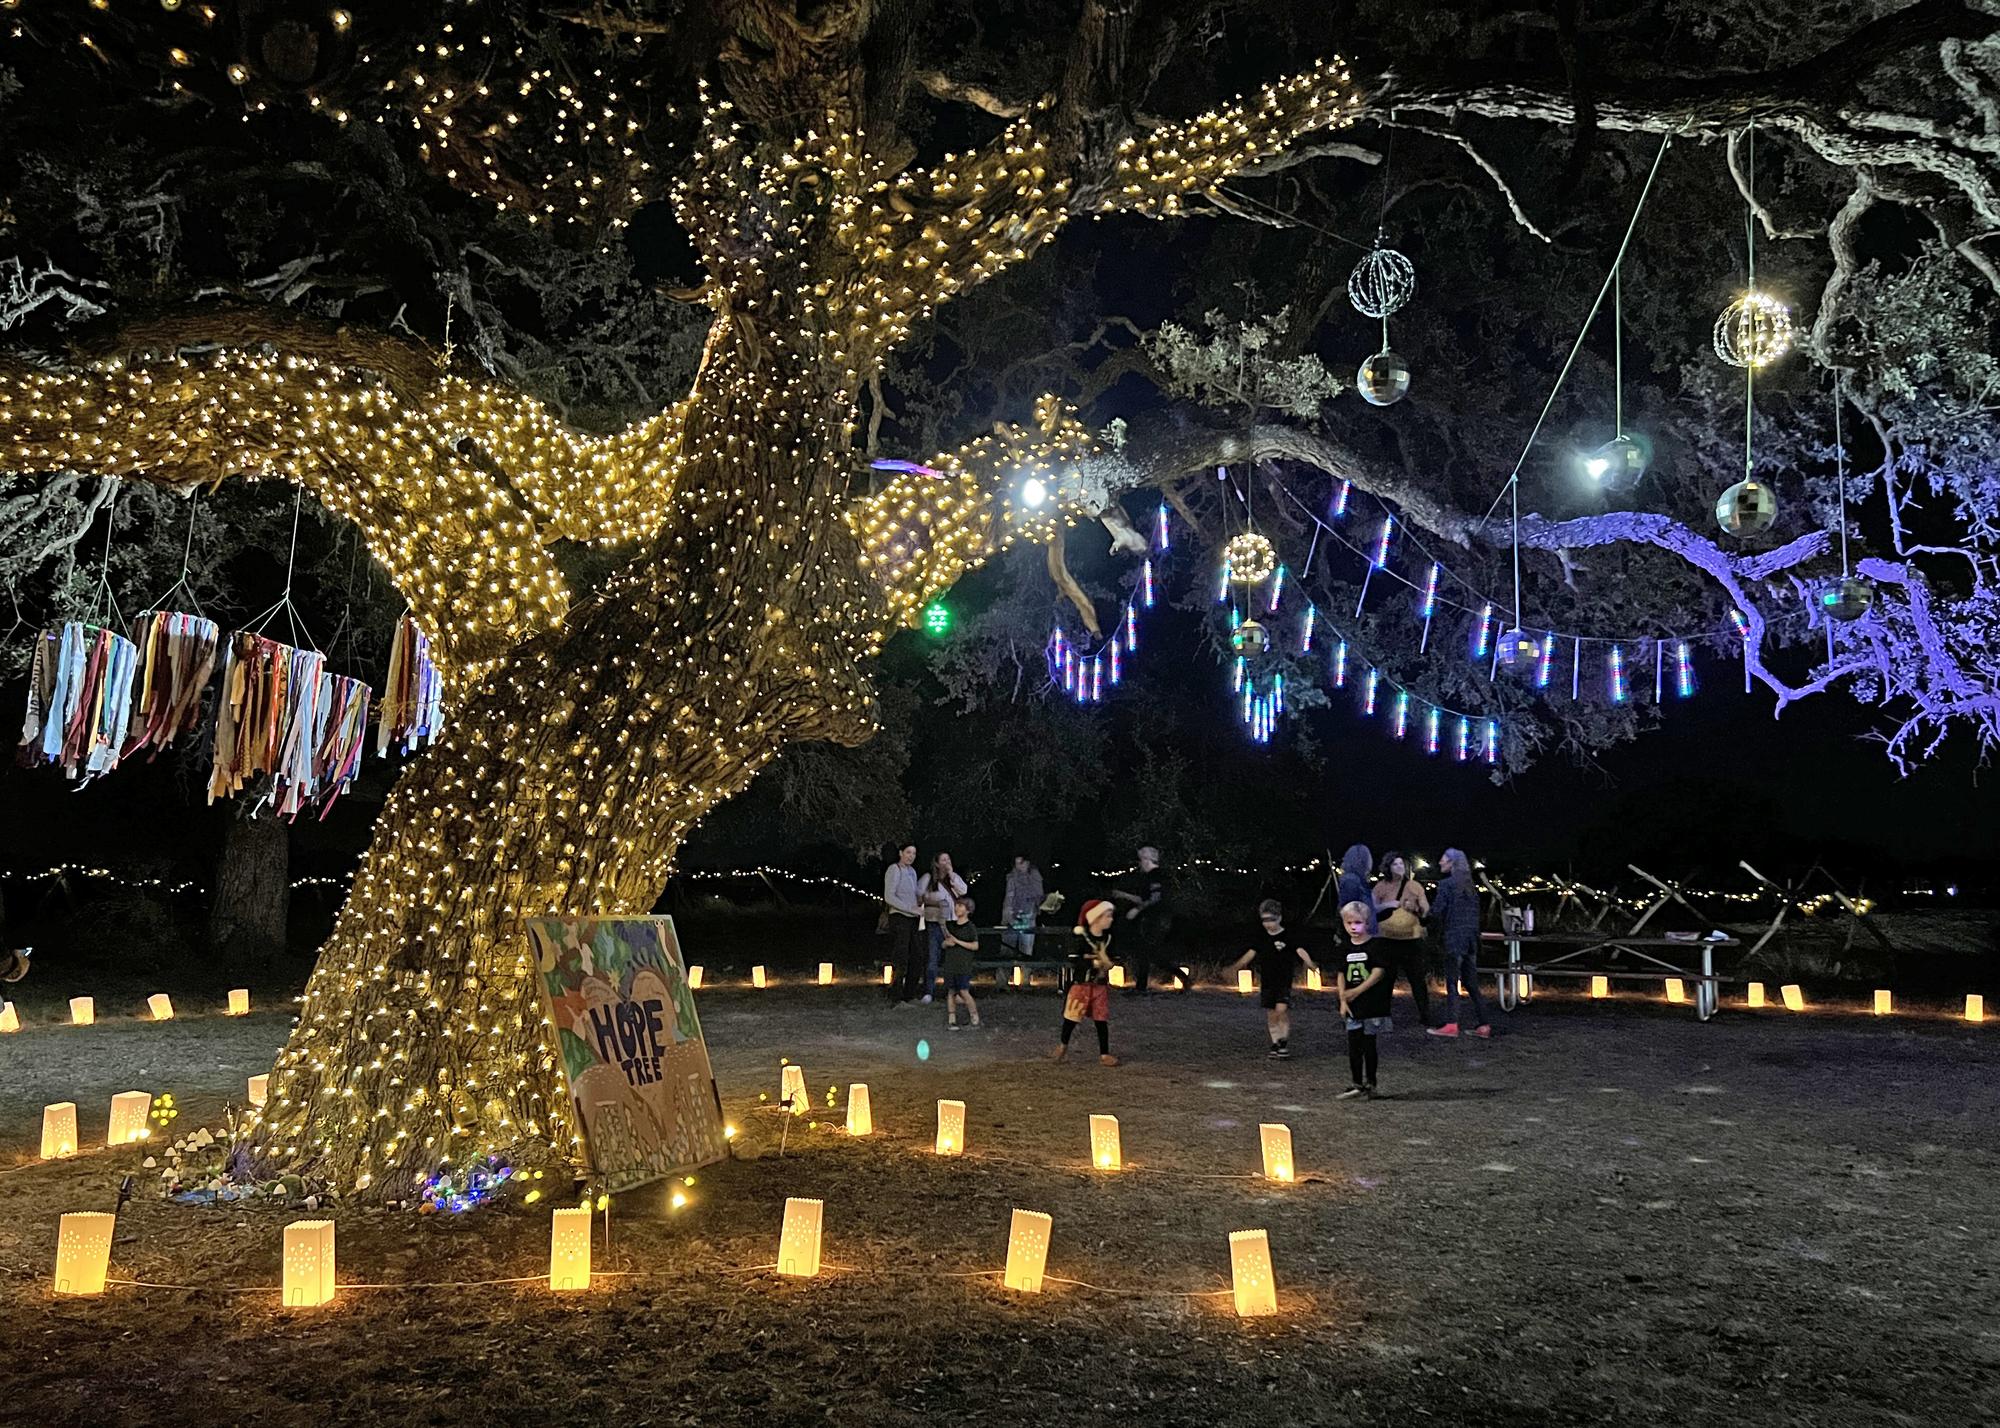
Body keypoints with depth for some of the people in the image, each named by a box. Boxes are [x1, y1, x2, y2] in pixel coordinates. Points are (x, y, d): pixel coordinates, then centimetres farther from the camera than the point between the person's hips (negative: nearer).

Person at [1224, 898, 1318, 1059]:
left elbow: (1301, 952, -14)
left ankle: (1284, 1042, -3)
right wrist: (1234, 967, 6)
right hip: (1267, 982, 5)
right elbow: (1250, 955, 12)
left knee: (1281, 1010, -17)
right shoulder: (1261, 939, 10)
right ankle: (1275, 1043, 16)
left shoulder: (1288, 937, -4)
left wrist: (1311, 964, -31)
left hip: (1284, 981, -5)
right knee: (1271, 1015, 6)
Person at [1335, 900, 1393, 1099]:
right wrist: (1343, 999, 1)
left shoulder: (1376, 944, -7)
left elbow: (1379, 972, -14)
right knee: (1353, 1046, 7)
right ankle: (1357, 1084, 16)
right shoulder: (1346, 948, 10)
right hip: (1353, 1007, 5)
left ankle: (1370, 1083, 10)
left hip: (1373, 1004, -5)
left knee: (1369, 1045, -1)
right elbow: (1342, 975, 12)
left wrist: (1357, 991, -17)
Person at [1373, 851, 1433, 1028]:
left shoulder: (1415, 886, 3)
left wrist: (1416, 908, -15)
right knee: (1385, 978, 7)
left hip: (1412, 939, -1)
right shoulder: (1381, 887, 3)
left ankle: (1425, 1016, 8)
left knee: (1417, 978, 1)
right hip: (1387, 940, 1)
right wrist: (1386, 905, -16)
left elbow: (1427, 911, 5)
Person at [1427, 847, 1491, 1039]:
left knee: (1452, 982, -4)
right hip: (1472, 938, 7)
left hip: (1454, 938, -7)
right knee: (1471, 982, 11)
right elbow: (1476, 913, 13)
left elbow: (1437, 911, -13)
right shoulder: (1471, 887, 12)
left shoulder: (1446, 885, -9)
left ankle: (1451, 1024, -6)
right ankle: (1482, 1025, 9)